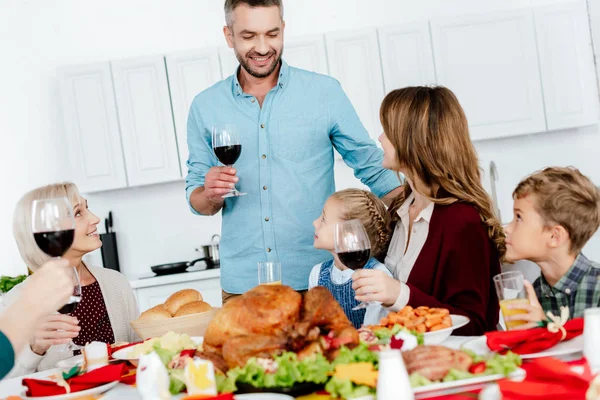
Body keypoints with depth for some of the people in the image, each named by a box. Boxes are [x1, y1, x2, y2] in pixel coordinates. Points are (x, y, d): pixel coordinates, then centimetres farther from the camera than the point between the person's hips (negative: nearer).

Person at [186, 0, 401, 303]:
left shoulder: (325, 92, -1)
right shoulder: (205, 107, 5)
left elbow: (374, 169, 4)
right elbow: (196, 199, 11)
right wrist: (210, 195, -12)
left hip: (318, 279, -1)